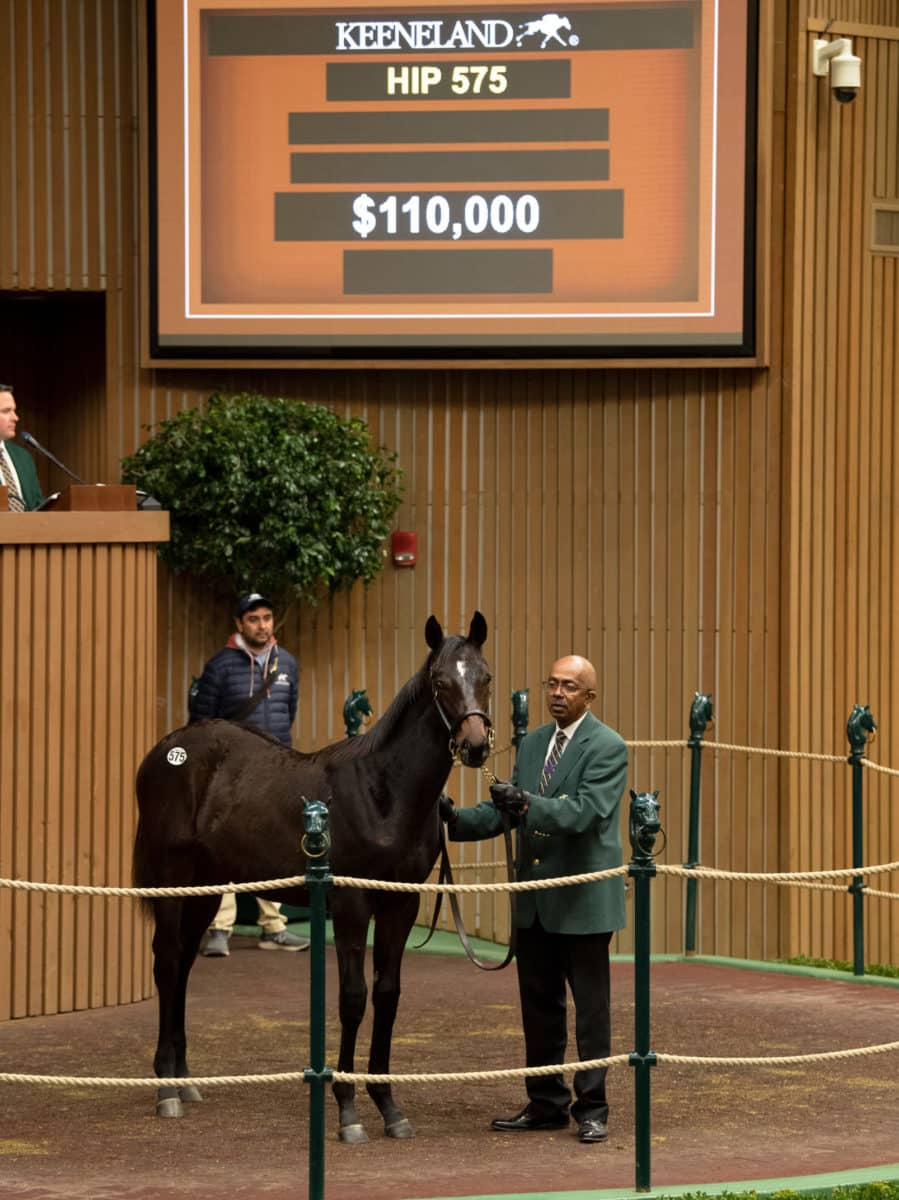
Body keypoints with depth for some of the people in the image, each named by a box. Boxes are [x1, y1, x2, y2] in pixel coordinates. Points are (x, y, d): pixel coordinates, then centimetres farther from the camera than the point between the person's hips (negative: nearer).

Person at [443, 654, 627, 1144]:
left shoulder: (607, 748, -10)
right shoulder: (532, 745, 12)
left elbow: (585, 811, -23)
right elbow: (503, 813, 10)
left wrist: (528, 805, -37)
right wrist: (457, 818, -7)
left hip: (584, 901, -7)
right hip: (535, 900, 7)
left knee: (591, 1008, 1)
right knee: (538, 1007, 12)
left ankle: (592, 1110, 7)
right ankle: (546, 1104, 22)